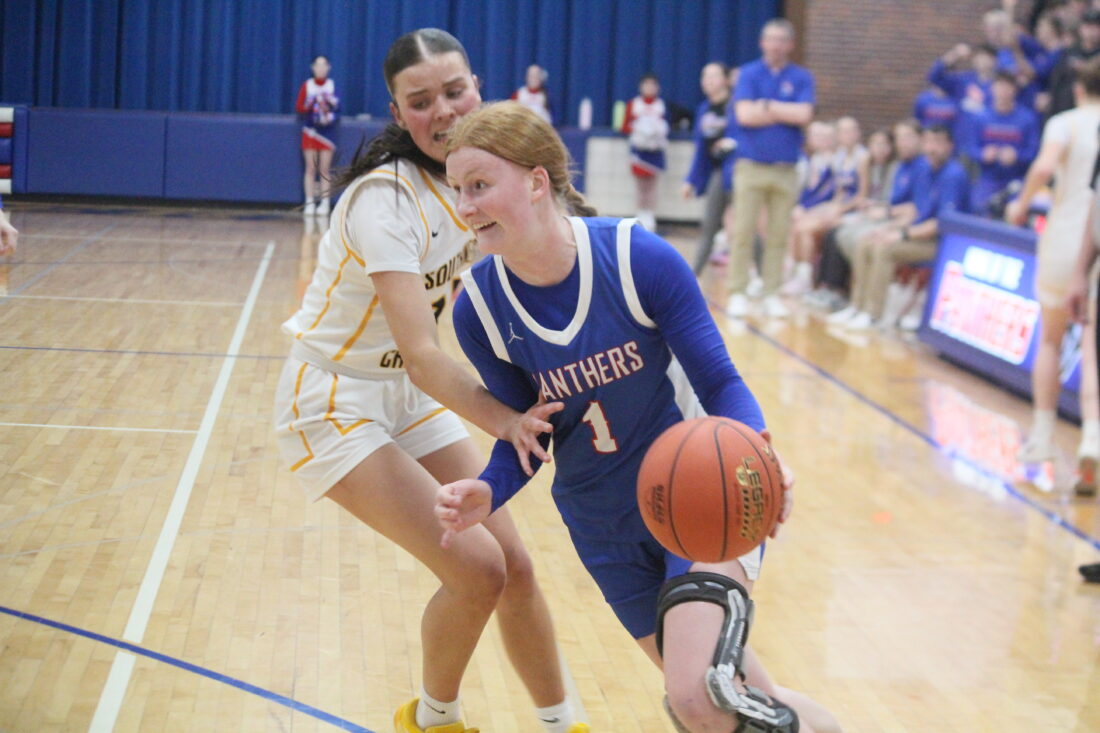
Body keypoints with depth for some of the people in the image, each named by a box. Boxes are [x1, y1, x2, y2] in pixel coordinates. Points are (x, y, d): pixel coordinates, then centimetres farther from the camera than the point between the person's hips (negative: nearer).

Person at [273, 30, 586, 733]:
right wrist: (507, 423, -51)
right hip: (337, 404, -7)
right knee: (475, 568, -16)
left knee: (514, 566, 5)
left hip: (413, 396, 7)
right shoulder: (386, 197, -27)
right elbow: (421, 355, -35)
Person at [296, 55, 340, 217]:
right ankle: (309, 203, -1)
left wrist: (330, 102, -25)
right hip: (310, 130, 0)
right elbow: (298, 107, 3)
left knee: (325, 169, -1)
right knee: (311, 168, -2)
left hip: (327, 130, 0)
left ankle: (324, 204, 0)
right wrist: (308, 106, -14)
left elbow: (337, 104, -6)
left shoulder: (332, 85, 5)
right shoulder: (306, 85, 6)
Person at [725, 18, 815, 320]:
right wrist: (787, 113, -7)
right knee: (743, 232, -3)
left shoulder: (802, 78, 6)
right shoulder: (748, 74, 3)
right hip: (751, 167, -1)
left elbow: (804, 114, -9)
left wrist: (767, 106, -7)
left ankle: (771, 295, 8)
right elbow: (744, 115, -10)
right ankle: (738, 293, 2)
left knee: (778, 235, 2)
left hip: (785, 170, 1)